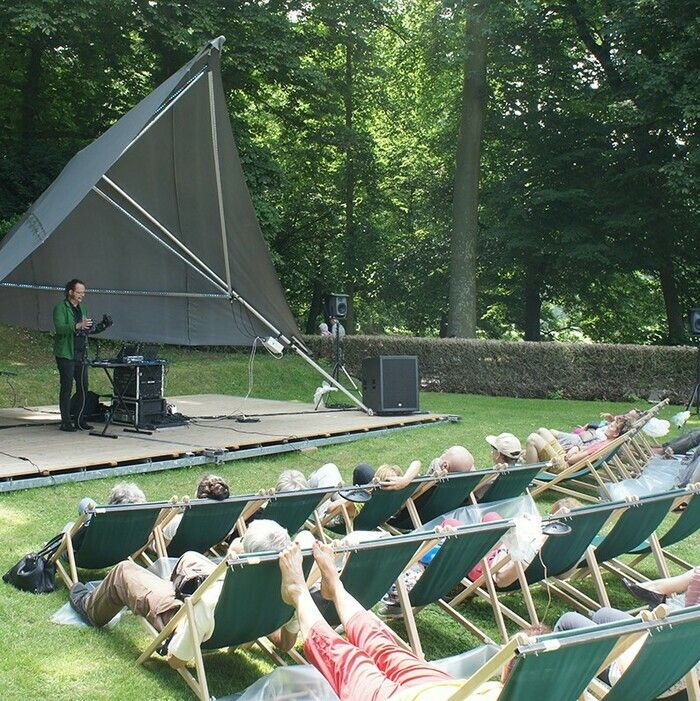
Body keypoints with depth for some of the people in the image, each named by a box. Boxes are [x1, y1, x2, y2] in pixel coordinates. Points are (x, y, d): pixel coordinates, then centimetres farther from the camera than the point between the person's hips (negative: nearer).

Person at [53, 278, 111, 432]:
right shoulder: (60, 308, -7)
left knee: (83, 387, 6)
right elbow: (59, 328, -21)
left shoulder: (82, 308, 17)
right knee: (66, 387, -4)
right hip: (66, 354, -7)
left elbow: (89, 330, 21)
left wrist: (103, 326, 4)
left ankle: (79, 420, 15)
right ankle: (66, 422, 2)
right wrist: (78, 326, -34)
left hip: (81, 354, 7)